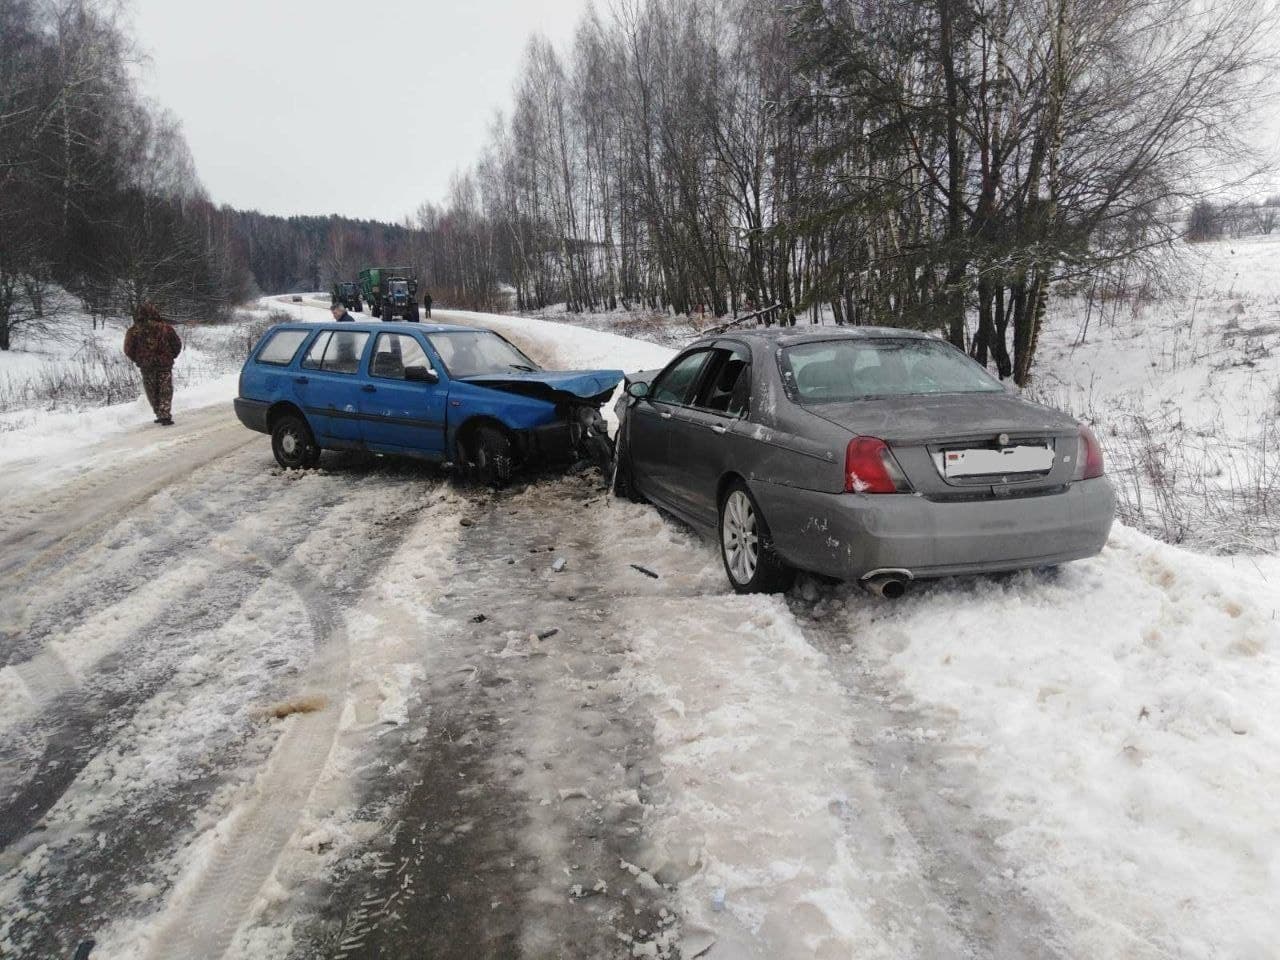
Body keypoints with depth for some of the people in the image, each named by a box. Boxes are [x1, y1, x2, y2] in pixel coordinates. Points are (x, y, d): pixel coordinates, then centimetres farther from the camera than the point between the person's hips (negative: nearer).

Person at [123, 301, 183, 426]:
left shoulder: (134, 331, -4)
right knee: (165, 391, 3)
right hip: (165, 365, -1)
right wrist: (171, 357, 15)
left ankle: (160, 415, 18)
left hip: (146, 366, 1)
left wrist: (138, 360, 12)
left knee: (152, 392, 14)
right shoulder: (165, 328, -5)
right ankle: (165, 416, -9)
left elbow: (128, 350, -3)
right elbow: (177, 344, 1)